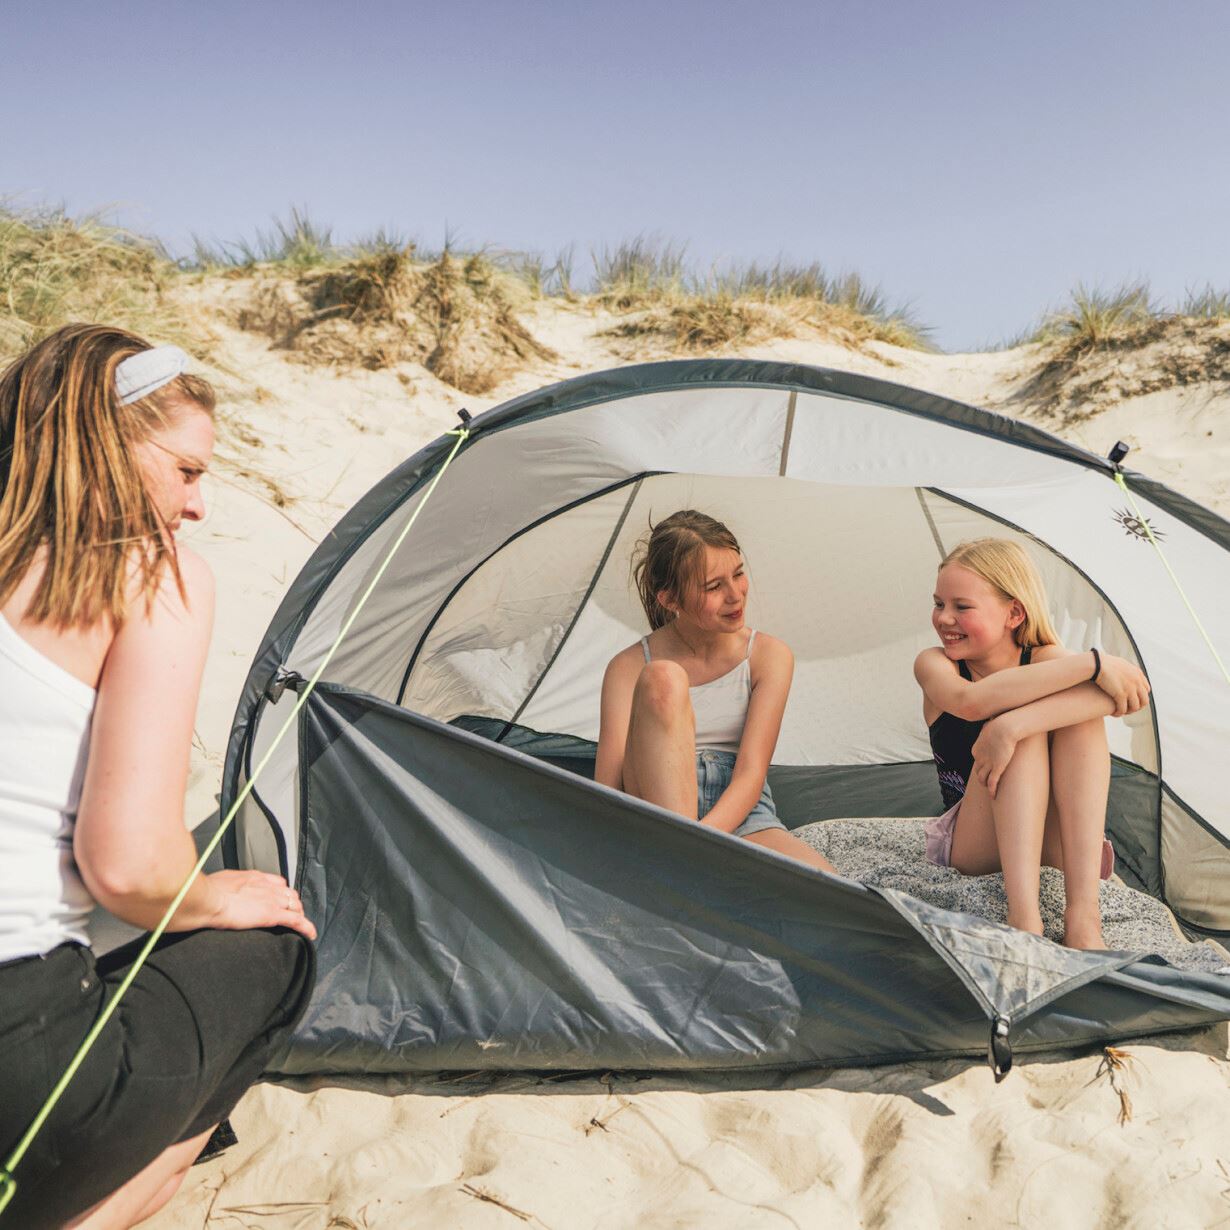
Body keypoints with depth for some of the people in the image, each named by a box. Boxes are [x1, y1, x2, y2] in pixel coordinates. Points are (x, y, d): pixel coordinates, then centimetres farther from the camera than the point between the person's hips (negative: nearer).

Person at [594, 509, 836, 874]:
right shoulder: (630, 667, 2)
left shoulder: (769, 655, 5)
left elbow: (750, 775, -7)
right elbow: (607, 787, -8)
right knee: (663, 680, -27)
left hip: (741, 821, 0)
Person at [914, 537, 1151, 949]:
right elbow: (970, 701, -35)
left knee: (1081, 717, -25)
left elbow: (1123, 693, -30)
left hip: (1051, 838, 2)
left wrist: (1012, 725, -43)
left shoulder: (1044, 658, -6)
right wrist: (1092, 663, -34)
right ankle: (1023, 918, -41)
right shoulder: (934, 664, -9)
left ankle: (1083, 916, -34)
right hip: (967, 846, -1)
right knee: (1027, 734, -28)